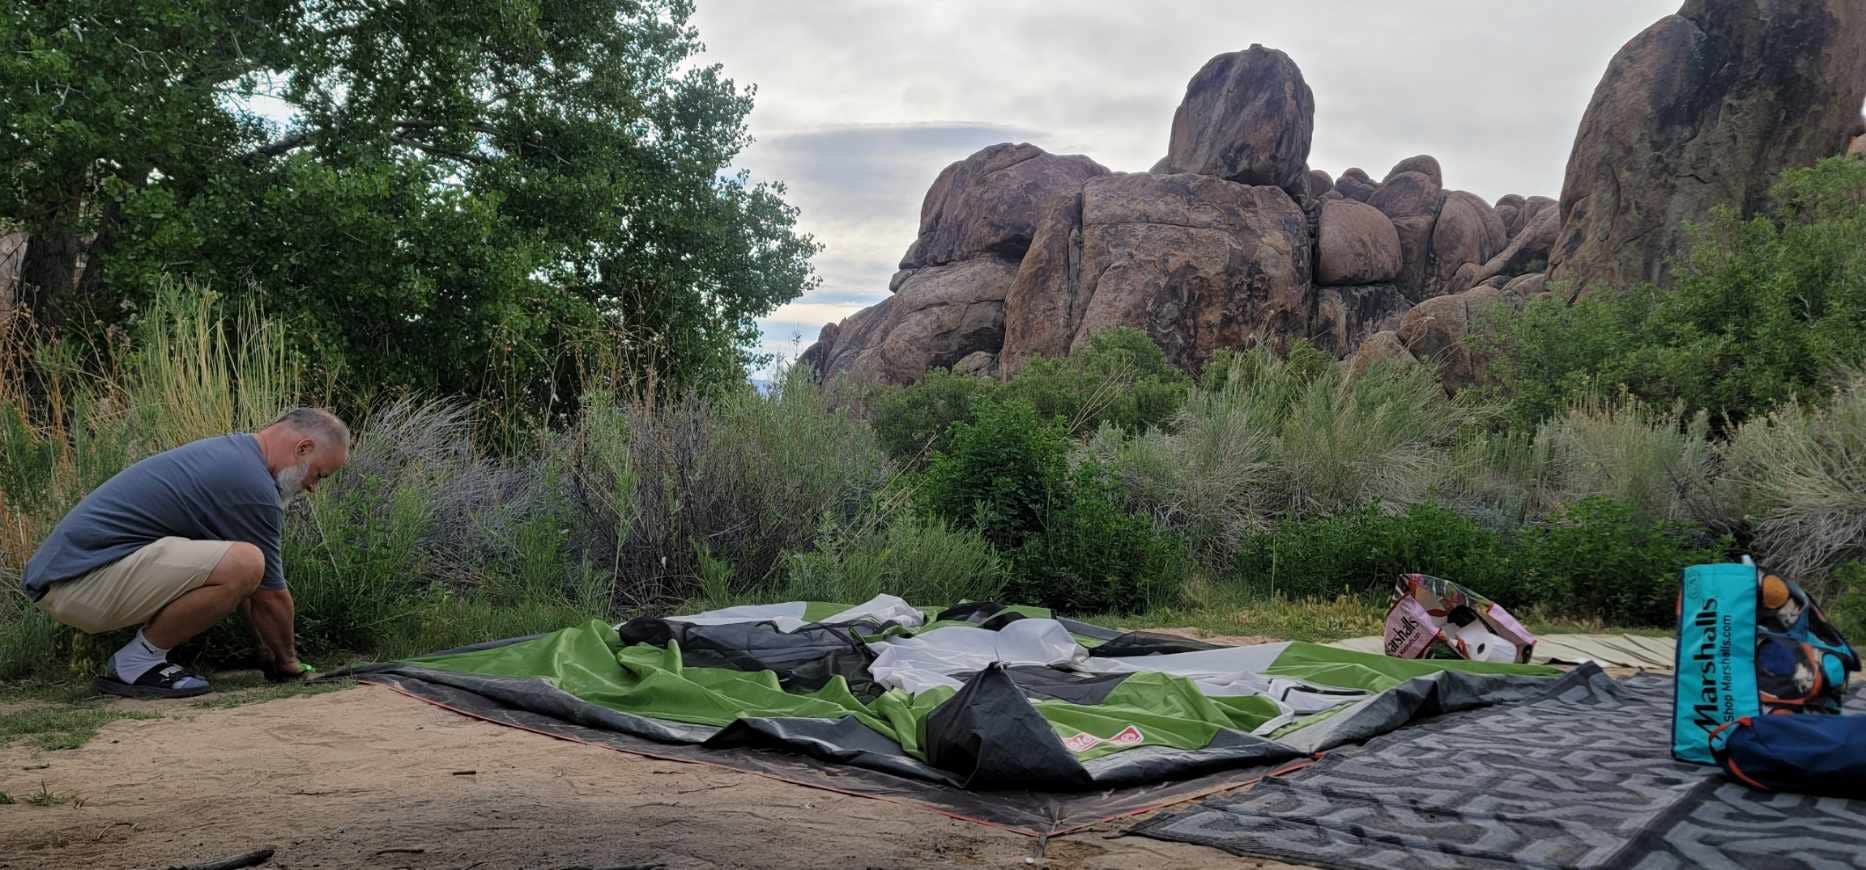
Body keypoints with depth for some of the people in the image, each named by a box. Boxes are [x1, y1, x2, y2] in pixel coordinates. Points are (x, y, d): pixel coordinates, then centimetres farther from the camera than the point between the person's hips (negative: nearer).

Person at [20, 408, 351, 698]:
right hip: (83, 583, -11)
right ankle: (135, 663, -7)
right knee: (244, 564, -26)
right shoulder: (252, 483, -14)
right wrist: (287, 660, 14)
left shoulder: (226, 451, 17)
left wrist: (268, 645, 34)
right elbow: (270, 595, -4)